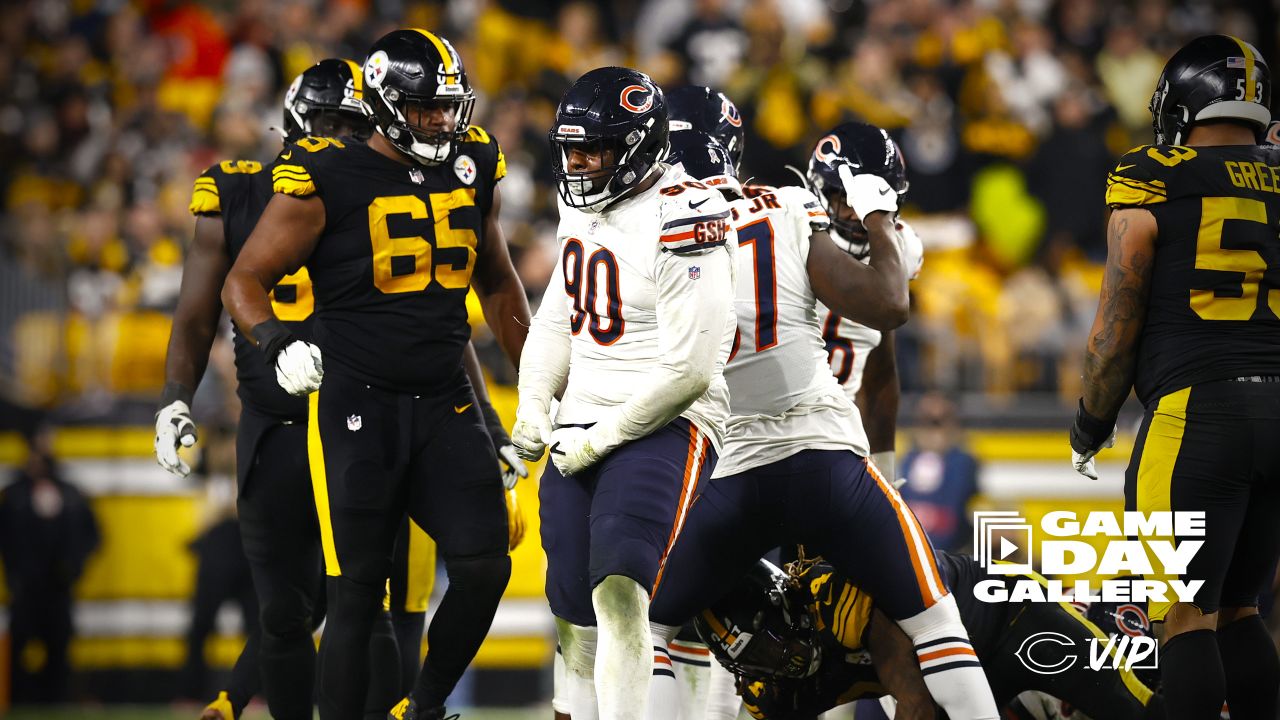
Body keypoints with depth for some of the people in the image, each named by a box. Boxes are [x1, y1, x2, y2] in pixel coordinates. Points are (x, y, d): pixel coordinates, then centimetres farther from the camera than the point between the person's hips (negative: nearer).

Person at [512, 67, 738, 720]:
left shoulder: (682, 221, -18)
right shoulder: (581, 203, 10)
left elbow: (689, 370, -20)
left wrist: (603, 439, -15)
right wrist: (534, 407, 9)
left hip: (665, 426, -8)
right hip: (583, 429, 8)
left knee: (618, 590, -25)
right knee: (575, 611, 9)